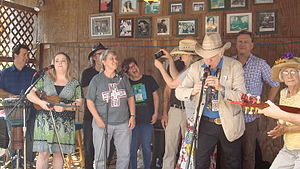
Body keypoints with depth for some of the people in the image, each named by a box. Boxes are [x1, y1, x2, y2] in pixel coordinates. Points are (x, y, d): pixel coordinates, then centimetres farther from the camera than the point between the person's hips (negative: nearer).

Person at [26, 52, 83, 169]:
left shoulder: (74, 83, 8)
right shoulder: (45, 79, 8)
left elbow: (79, 102, 3)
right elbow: (30, 94, 4)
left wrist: (65, 107, -15)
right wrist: (40, 102, -14)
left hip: (65, 123, 1)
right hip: (45, 120, 0)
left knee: (59, 152, 7)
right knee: (43, 153, -3)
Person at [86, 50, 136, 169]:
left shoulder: (123, 78, 8)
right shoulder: (97, 80, 0)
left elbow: (130, 98, 12)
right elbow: (90, 101, -1)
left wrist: (133, 116, 3)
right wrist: (97, 118, -11)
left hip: (123, 123, 3)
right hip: (103, 123, -3)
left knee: (125, 155, 8)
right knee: (101, 156, 3)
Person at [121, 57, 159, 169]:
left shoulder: (149, 79, 4)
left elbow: (155, 96, 7)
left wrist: (155, 113, 0)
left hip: (147, 119, 0)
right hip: (132, 120, 1)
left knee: (146, 147, 5)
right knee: (132, 147, 4)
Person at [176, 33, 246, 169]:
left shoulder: (235, 66, -11)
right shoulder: (196, 67, -4)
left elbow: (242, 97, -18)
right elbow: (178, 91, -7)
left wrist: (221, 88, -35)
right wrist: (193, 91, -29)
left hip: (230, 124, -1)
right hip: (206, 123, 1)